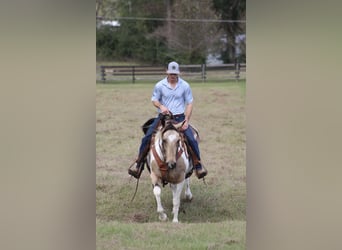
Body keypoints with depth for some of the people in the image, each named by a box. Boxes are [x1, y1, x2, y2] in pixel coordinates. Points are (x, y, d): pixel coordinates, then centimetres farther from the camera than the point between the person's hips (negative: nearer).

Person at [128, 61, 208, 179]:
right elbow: (154, 100, 7)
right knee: (147, 138, -14)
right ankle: (139, 163, -3)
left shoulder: (185, 86, -1)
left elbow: (189, 103, 3)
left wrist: (186, 121, -7)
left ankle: (198, 165, -3)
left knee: (191, 139, -17)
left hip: (179, 117, 0)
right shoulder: (160, 85, -2)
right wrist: (161, 106, -17)